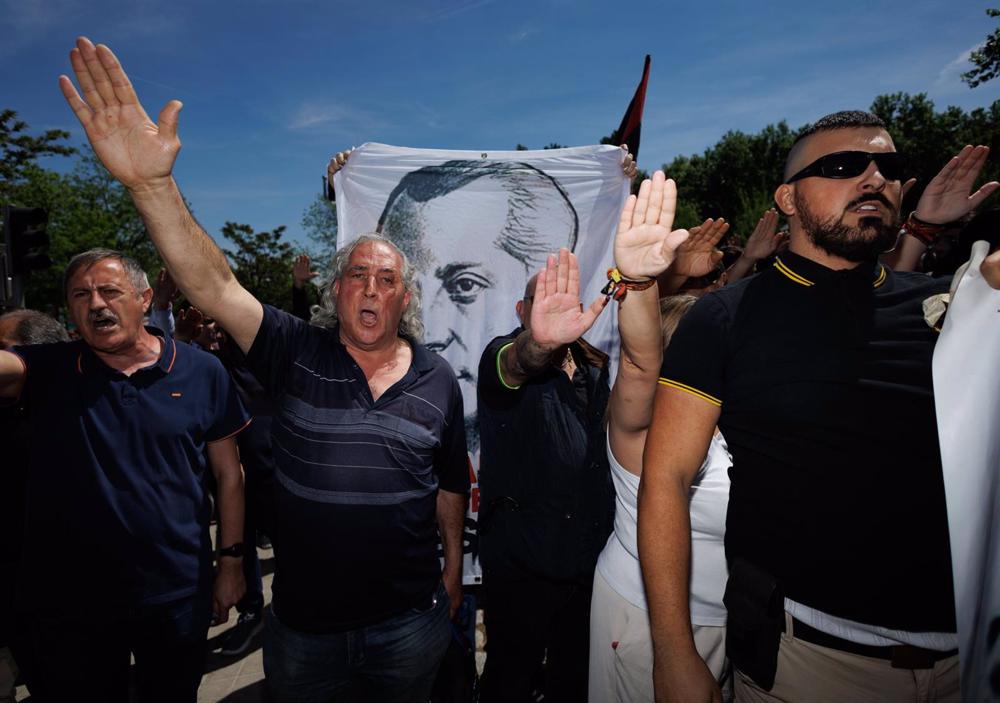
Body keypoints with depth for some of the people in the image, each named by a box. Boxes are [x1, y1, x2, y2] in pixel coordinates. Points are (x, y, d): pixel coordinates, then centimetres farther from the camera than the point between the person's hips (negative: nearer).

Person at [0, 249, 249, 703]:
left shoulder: (201, 372, -6)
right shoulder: (46, 371, -2)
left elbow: (228, 473, -2)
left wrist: (230, 560, -1)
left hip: (178, 595, 0)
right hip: (65, 601, 1)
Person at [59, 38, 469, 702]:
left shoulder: (437, 378, -5)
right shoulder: (297, 352, -10)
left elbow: (450, 485, 2)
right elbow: (213, 285, -23)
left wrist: (453, 570, 8)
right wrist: (154, 183, -35)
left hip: (407, 621, 1)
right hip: (301, 618, 0)